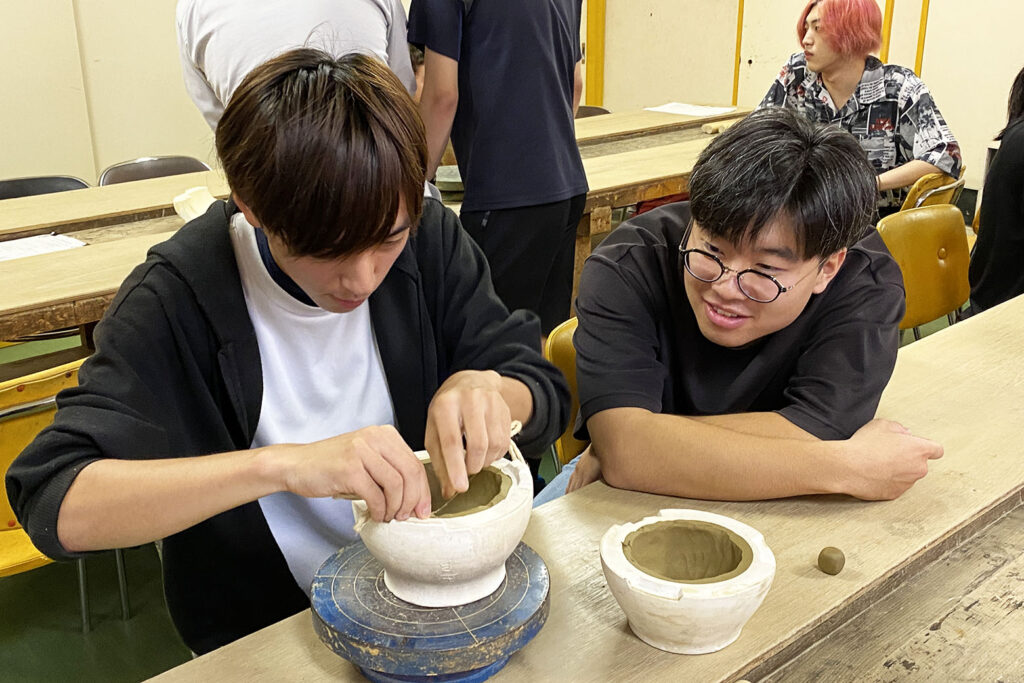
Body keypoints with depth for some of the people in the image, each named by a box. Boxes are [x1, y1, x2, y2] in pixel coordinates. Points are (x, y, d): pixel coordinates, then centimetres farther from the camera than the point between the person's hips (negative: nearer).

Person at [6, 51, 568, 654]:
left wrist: (483, 388, -26)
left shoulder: (430, 238, -7)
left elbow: (546, 396, -3)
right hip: (262, 634, -2)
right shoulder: (177, 299, -17)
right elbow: (53, 503, -25)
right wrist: (281, 464, -36)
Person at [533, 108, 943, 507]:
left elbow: (814, 438, -30)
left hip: (776, 522, 1)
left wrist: (650, 440, -27)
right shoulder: (627, 269, -23)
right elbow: (624, 450, -35)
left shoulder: (864, 286, -19)